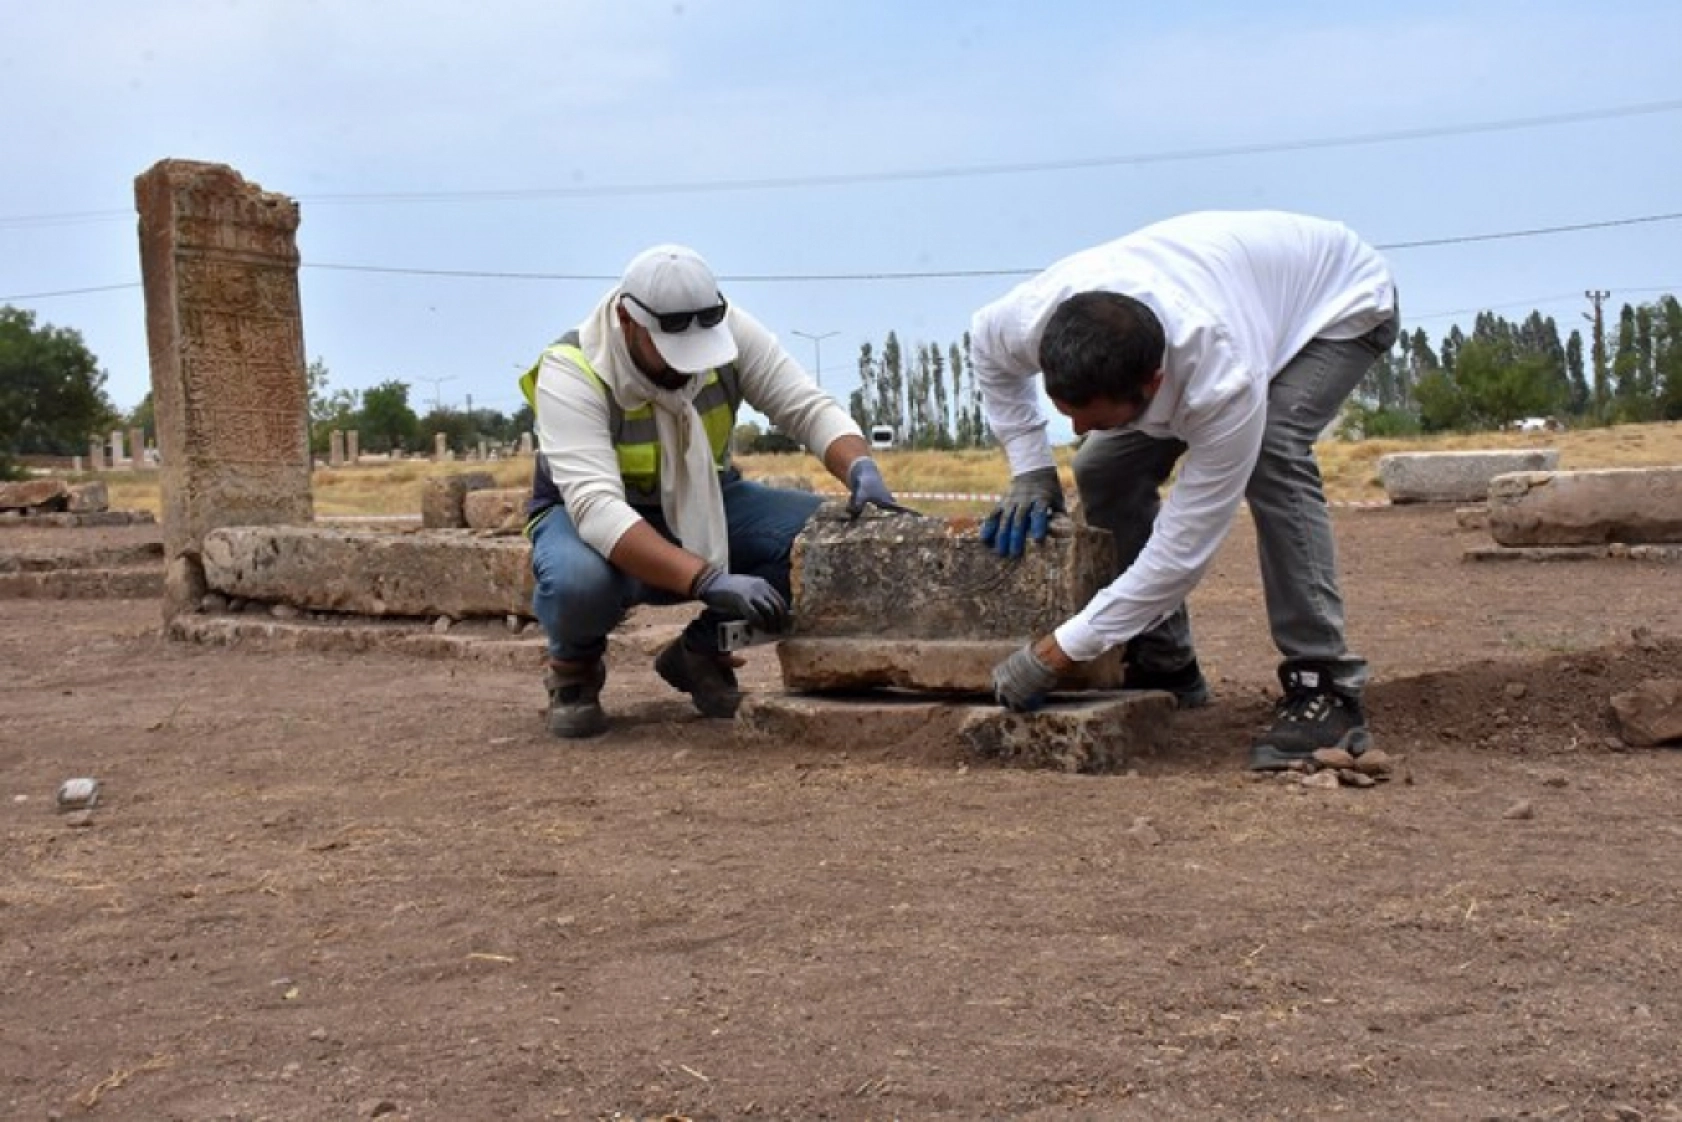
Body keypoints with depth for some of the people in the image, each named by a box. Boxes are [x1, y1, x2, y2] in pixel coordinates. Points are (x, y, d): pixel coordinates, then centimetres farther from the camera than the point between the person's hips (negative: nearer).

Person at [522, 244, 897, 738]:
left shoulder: (728, 329, -17)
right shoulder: (570, 373, -29)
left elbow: (809, 407, -16)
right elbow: (596, 507, -40)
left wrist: (860, 467, -38)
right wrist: (709, 580, -51)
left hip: (705, 505, 4)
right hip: (589, 513, -4)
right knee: (579, 580, -41)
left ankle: (703, 649, 2)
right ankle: (575, 668, -2)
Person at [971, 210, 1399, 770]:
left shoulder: (1225, 382, -46)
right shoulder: (1036, 317, -32)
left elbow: (1184, 549, -38)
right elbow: (988, 350, -5)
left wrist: (1056, 652, -33)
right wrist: (1030, 468, -14)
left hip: (1342, 303, -6)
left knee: (1272, 455, -35)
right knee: (1105, 470, -9)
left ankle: (1324, 690, -27)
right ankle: (1163, 667, 5)